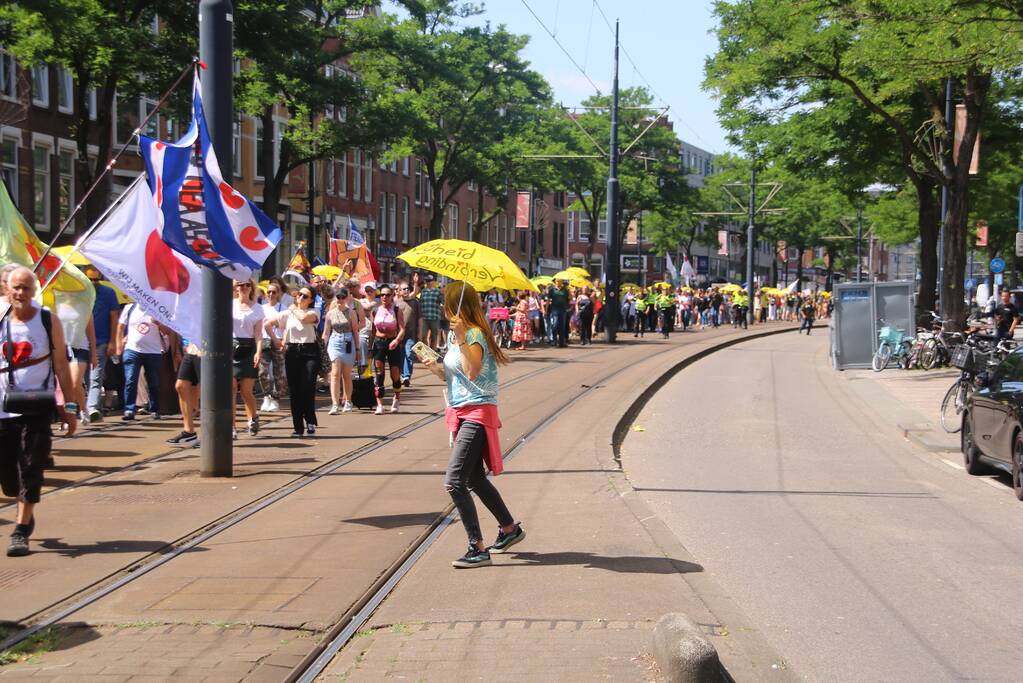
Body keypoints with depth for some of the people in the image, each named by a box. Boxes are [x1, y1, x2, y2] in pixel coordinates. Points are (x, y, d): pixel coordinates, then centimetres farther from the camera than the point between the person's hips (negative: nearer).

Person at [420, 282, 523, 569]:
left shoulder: (474, 334, -15)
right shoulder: (453, 335, 13)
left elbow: (472, 372, -28)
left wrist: (462, 339, -33)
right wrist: (435, 367, 1)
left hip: (477, 413, -10)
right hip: (461, 413, 10)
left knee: (454, 482, -16)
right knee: (475, 480, 19)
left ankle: (477, 549, -13)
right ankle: (510, 528, 36)